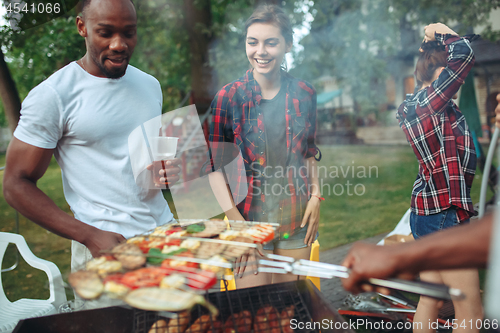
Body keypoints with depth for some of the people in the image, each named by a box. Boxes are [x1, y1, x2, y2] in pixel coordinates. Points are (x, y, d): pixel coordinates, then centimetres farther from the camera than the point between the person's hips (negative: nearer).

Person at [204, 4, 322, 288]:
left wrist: (316, 196, 2)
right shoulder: (229, 97, -6)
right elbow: (214, 166, -5)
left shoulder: (304, 94, 3)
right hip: (250, 220, -2)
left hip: (297, 220, 3)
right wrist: (236, 222, -12)